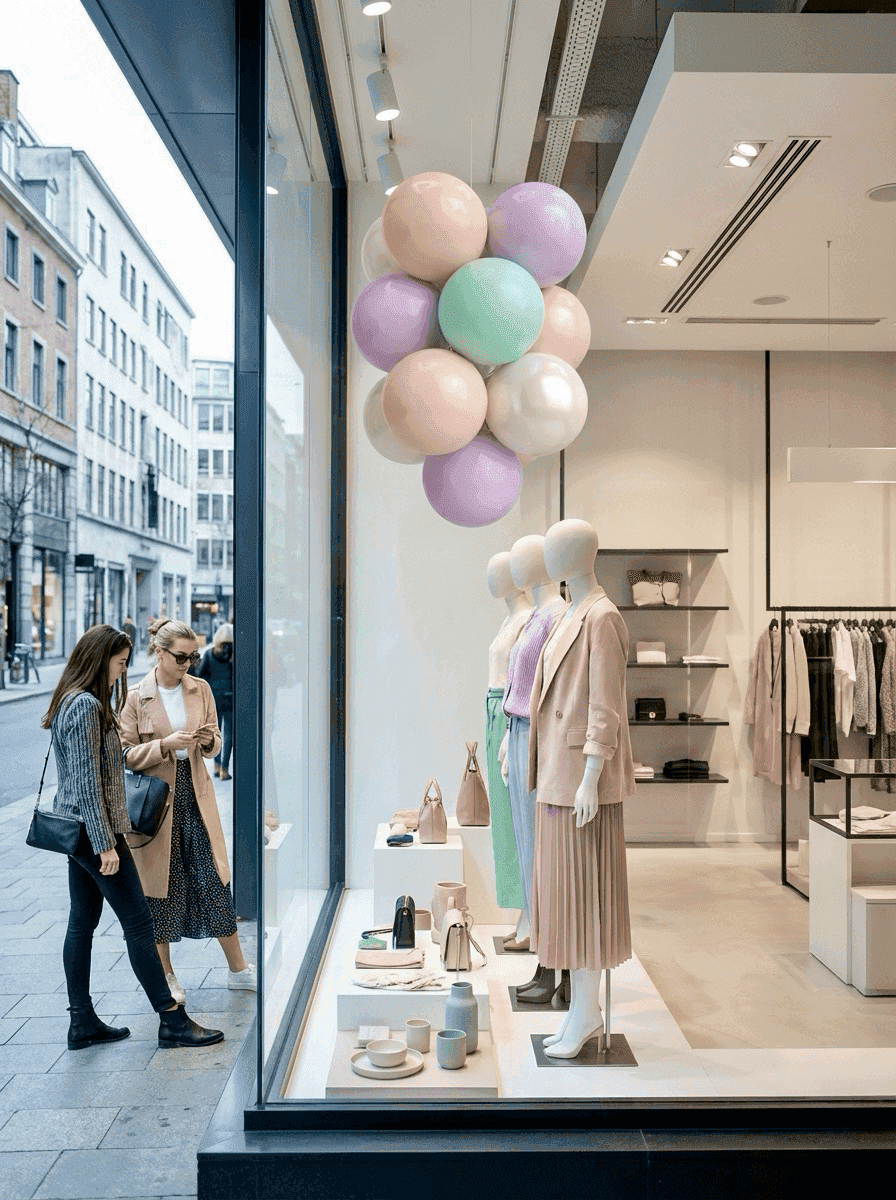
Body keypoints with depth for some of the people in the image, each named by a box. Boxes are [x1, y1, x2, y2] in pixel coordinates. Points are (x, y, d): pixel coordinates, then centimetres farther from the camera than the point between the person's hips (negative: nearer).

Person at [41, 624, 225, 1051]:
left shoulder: (74, 701, 13)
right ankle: (171, 1020, 6)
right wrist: (105, 844, -20)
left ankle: (82, 1023, 22)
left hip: (76, 829, 10)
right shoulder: (86, 705, -19)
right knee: (138, 922, -3)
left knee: (82, 923, 14)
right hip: (92, 827, -10)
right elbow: (88, 780, -22)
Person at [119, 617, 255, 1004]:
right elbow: (126, 755, -7)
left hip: (195, 796, 3)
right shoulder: (136, 698, -8)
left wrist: (207, 740, -11)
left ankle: (238, 968, 18)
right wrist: (164, 744, -21)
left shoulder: (201, 689, 3)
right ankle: (166, 976, 24)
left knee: (215, 879, 5)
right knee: (161, 885, 7)